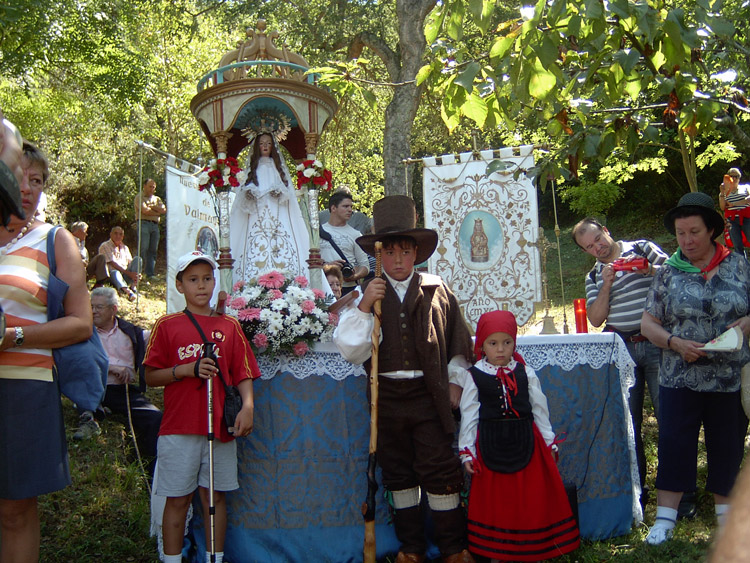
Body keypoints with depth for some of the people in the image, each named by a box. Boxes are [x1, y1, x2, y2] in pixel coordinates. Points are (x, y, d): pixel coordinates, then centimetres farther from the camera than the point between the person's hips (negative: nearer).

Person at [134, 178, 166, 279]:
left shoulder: (157, 199, 23)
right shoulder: (139, 197, 5)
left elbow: (164, 210, 7)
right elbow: (145, 211, -10)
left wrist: (152, 206, -3)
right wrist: (158, 212, 2)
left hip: (155, 225, 6)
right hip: (143, 223, -6)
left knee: (153, 250, 2)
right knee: (143, 249, -12)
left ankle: (150, 274, 4)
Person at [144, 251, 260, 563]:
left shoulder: (229, 326, 8)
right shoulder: (167, 326, 4)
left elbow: (243, 373, 5)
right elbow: (150, 377, 3)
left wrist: (247, 406, -12)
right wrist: (187, 369, -12)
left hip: (220, 426, 2)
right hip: (179, 428, -1)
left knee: (215, 496, 9)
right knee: (177, 499, 5)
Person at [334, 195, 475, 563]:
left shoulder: (436, 291, 3)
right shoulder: (367, 295, 3)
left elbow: (458, 341, 11)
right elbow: (350, 350, -6)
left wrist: (454, 381, 5)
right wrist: (363, 307, -15)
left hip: (429, 396, -2)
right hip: (387, 398, 2)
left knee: (440, 471, 0)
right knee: (398, 474, 12)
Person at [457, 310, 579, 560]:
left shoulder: (526, 373, 3)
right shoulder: (473, 376, -2)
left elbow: (540, 409, 9)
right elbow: (468, 415, -1)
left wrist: (549, 442, 9)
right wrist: (467, 451, -3)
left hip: (525, 443, 2)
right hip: (491, 445, -2)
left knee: (531, 499, 7)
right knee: (494, 500, 5)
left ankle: (530, 550, 23)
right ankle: (495, 551, 20)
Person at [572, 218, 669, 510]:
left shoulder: (642, 249, 7)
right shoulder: (594, 276, 14)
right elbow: (596, 319, 5)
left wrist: (649, 270, -14)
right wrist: (606, 284, -5)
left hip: (656, 343, -3)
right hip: (621, 349, 3)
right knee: (627, 421, 5)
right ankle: (635, 489, 16)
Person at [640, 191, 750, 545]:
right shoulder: (668, 273, 3)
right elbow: (648, 323, 2)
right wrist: (675, 343, -13)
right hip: (680, 379, 0)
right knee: (674, 445, 0)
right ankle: (665, 519, 9)